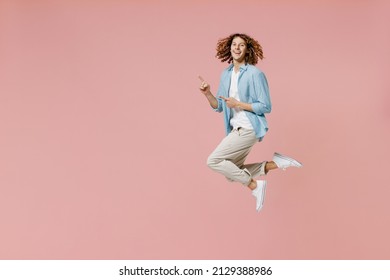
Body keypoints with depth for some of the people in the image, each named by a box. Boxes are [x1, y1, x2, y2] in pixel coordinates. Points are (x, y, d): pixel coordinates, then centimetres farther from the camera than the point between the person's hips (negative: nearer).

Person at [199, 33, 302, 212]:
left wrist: (238, 104, -17)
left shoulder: (255, 74, -13)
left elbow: (265, 107, -13)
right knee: (232, 173, 9)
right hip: (236, 129, 8)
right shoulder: (226, 74, 8)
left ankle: (255, 185, -4)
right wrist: (207, 94, -7)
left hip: (249, 129, -8)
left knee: (214, 161, -14)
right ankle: (274, 163, 13)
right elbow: (219, 107, 11)